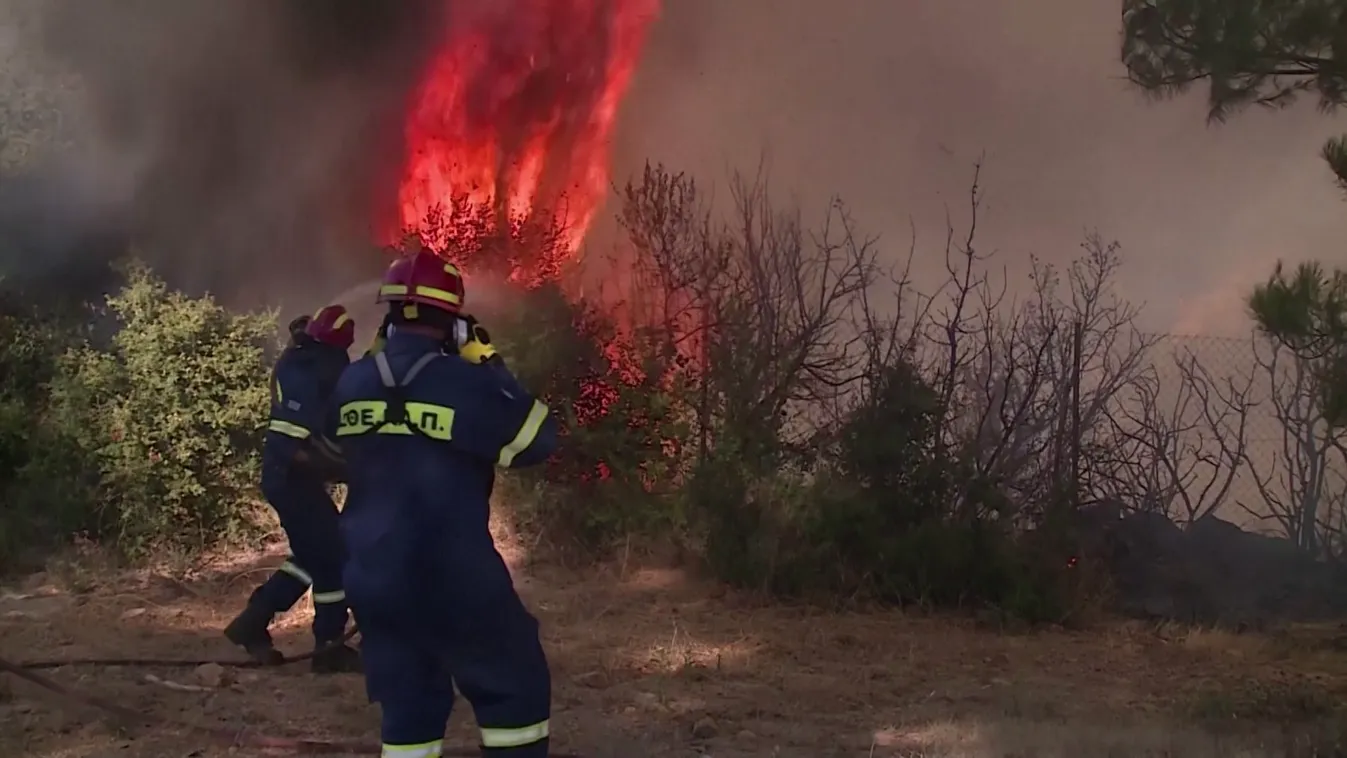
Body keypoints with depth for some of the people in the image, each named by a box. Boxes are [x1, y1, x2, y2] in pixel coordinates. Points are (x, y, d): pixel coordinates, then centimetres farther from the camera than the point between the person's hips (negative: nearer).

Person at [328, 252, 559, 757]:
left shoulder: (353, 383, 2)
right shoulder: (463, 382, -15)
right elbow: (537, 439, -6)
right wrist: (489, 368, 1)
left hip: (374, 578, 6)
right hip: (452, 578, -6)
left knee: (409, 700, 16)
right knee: (515, 685, 11)